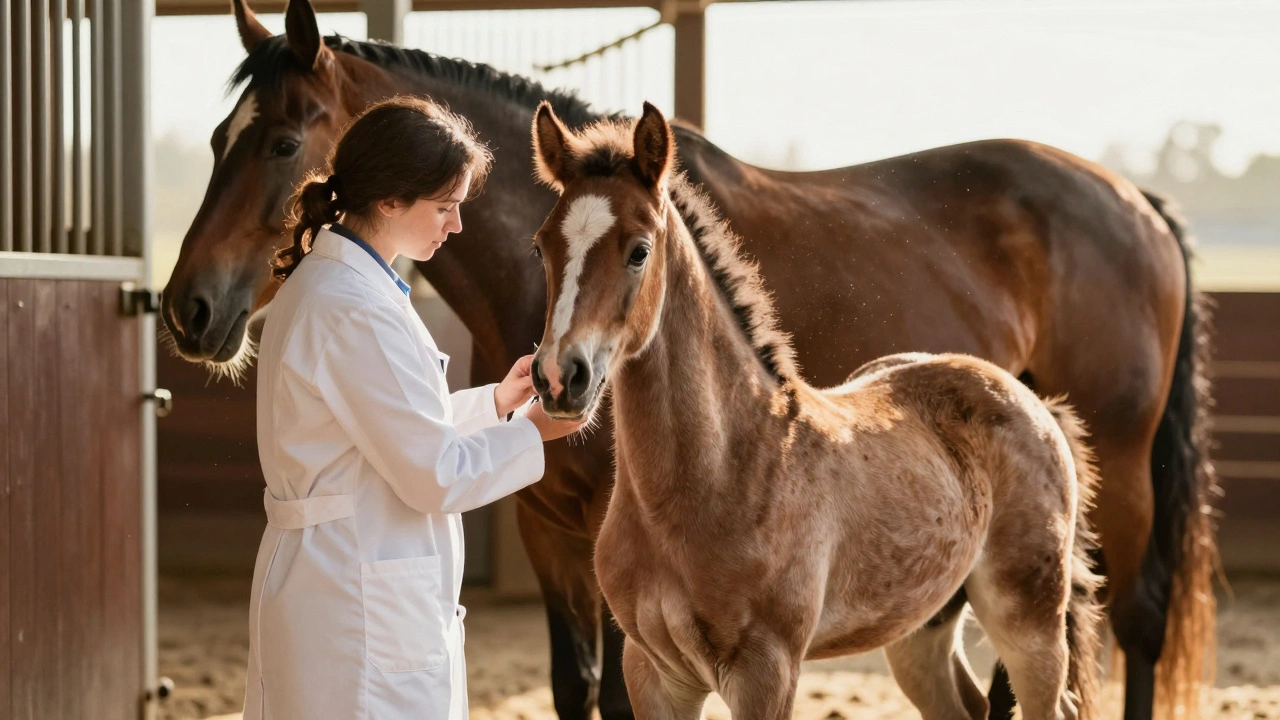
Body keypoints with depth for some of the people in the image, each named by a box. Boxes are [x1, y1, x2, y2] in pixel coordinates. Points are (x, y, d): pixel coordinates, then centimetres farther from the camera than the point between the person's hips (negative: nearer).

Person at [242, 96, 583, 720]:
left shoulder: (324, 282, 11)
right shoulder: (356, 312, -20)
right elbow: (435, 476, -18)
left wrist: (496, 401, 13)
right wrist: (537, 432, -6)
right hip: (366, 613, -10)